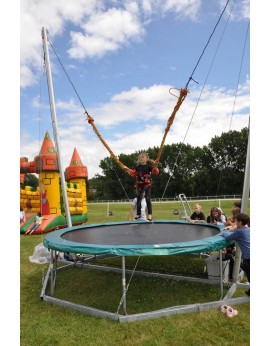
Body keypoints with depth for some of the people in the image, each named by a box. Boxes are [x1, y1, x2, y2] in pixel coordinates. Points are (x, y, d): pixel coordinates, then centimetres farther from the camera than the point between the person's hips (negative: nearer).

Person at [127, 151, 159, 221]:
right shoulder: (138, 167, 7)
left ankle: (150, 214, -6)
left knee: (148, 199, -10)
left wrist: (155, 167, -34)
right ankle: (138, 214, 26)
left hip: (147, 184, -5)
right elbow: (134, 174, 15)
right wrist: (128, 170, 4)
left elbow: (156, 172, -16)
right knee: (138, 199, 12)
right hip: (139, 185, 5)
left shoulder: (149, 166, -8)